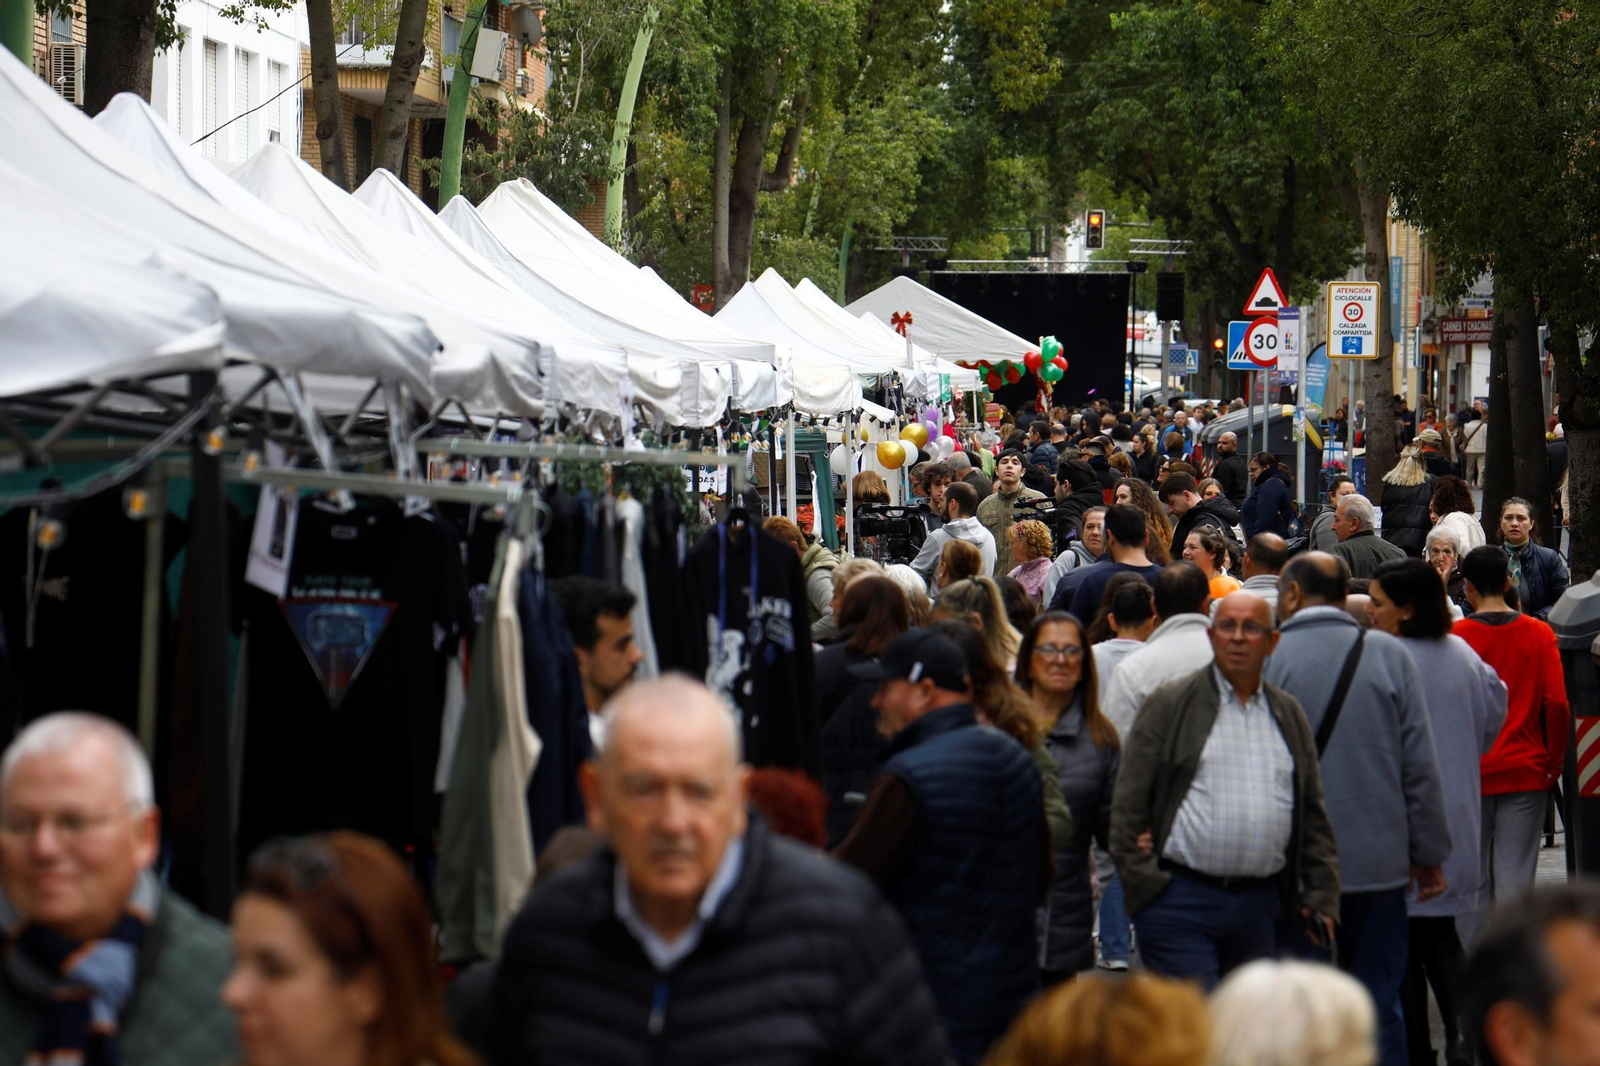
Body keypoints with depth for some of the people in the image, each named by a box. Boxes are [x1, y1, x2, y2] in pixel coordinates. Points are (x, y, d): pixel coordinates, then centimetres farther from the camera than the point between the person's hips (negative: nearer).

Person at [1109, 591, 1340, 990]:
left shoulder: (1289, 715, 16)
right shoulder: (1170, 705, 2)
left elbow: (1313, 811, 19)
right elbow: (1129, 803, -1)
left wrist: (1320, 894, 10)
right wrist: (1142, 883, -8)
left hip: (1261, 906, 5)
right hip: (1181, 901, -5)